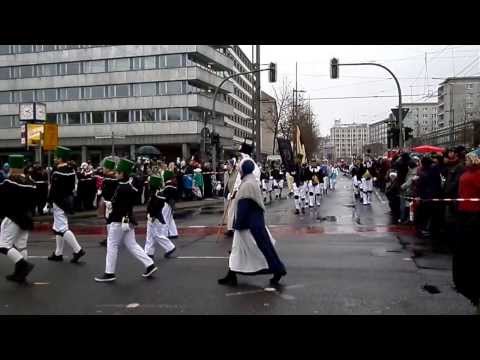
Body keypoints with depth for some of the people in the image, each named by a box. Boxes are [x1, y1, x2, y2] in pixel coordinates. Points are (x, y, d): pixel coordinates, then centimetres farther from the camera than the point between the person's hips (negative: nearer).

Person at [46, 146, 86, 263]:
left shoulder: (58, 172, -18)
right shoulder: (71, 170, 7)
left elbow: (53, 190, -19)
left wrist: (49, 203, -12)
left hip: (59, 202, -9)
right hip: (68, 200, 9)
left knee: (62, 228, -6)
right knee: (58, 228, 17)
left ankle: (78, 250, -9)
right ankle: (58, 253, 23)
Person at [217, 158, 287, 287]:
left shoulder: (247, 185, -22)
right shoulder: (251, 181, 9)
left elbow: (243, 207, -22)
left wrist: (238, 224, -15)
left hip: (251, 223, -10)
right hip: (252, 221, 10)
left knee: (263, 246, 1)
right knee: (238, 248, 13)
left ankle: (278, 270, 14)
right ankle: (231, 276, 18)